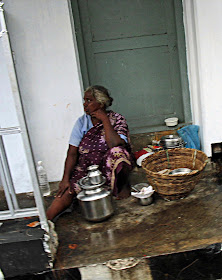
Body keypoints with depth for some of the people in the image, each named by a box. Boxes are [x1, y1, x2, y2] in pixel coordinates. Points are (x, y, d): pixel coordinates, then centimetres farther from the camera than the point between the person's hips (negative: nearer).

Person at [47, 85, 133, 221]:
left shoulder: (117, 119, -7)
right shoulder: (82, 122, 2)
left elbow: (115, 144, -27)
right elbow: (72, 153, -2)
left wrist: (104, 119, -19)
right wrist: (65, 179, -11)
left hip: (109, 168, -2)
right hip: (86, 168, 2)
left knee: (117, 151, -33)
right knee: (67, 192, -24)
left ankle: (124, 185, -9)